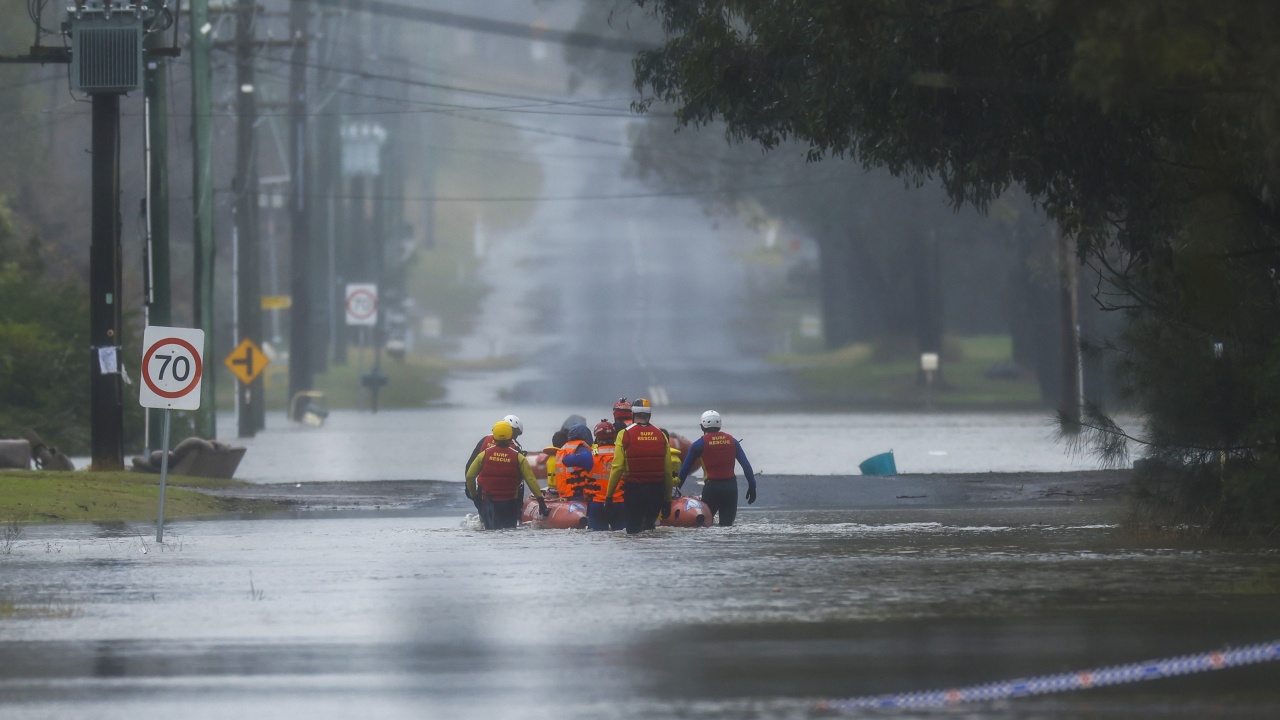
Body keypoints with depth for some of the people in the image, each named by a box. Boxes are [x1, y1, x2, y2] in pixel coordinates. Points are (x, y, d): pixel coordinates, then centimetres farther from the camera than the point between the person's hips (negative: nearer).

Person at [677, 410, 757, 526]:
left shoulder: (699, 444, 0)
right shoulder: (732, 441, 8)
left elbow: (685, 469, 3)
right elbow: (746, 466, 7)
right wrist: (752, 486, 11)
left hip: (712, 487, -3)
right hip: (731, 486, 3)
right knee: (727, 525, 6)